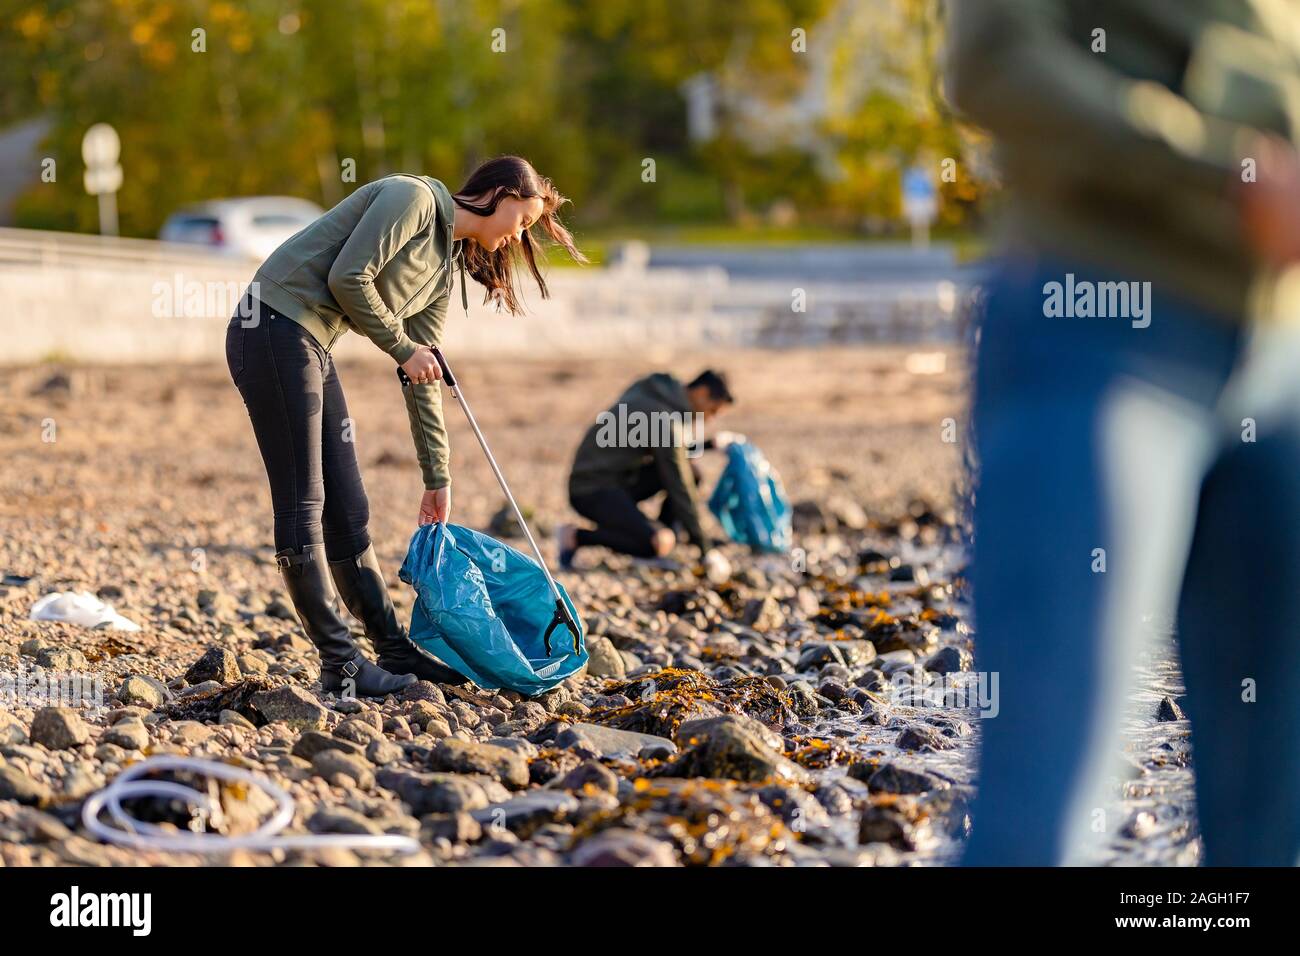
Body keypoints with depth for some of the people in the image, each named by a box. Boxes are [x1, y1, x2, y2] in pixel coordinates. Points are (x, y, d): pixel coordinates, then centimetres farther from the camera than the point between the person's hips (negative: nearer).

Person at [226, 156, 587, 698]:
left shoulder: (445, 270, 17)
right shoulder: (414, 198, -8)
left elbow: (423, 382, 19)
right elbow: (348, 277, -18)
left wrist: (438, 479, 19)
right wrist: (402, 347, -7)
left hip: (312, 348, 9)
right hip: (274, 328, -9)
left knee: (347, 510, 11)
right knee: (302, 505, -5)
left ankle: (395, 651, 17)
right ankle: (341, 665, -4)